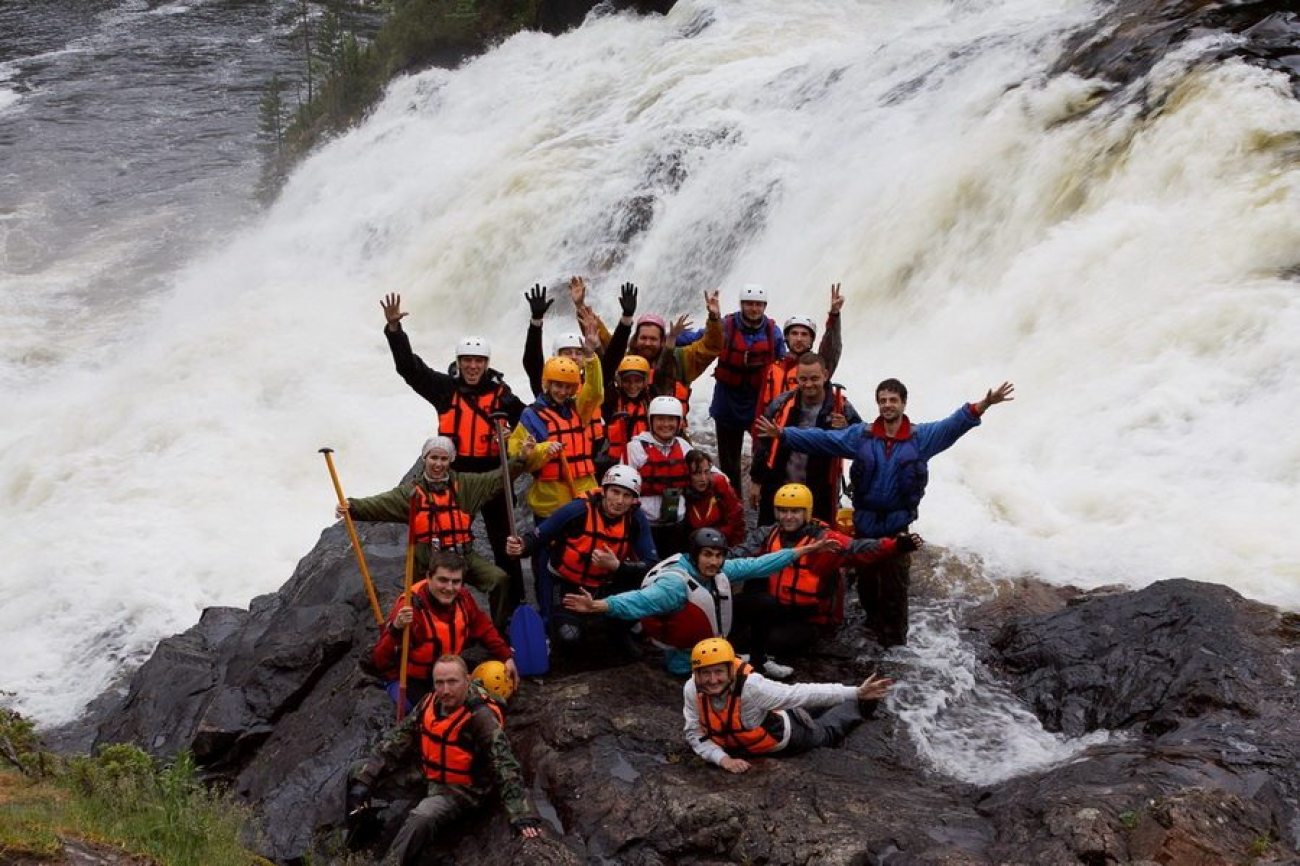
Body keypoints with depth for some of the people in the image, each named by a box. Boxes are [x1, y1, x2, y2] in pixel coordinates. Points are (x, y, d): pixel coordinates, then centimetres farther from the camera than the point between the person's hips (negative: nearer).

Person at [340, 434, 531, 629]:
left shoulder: (465, 484, 9)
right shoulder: (411, 491, 2)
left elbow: (497, 478, 4)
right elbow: (381, 503, -10)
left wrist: (520, 460, -10)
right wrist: (352, 507, -28)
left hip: (463, 554, 1)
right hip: (428, 560, -1)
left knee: (500, 579, -18)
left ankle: (499, 632, -2)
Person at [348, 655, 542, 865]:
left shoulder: (481, 717, -22)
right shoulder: (429, 704, -3)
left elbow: (506, 768, -28)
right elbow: (396, 743, 2)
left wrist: (523, 815, -38)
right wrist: (363, 780, -7)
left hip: (462, 791, -8)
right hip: (429, 781, 8)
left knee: (420, 820, -35)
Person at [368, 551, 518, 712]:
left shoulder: (461, 597, -13)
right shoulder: (410, 606, -33)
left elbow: (484, 629, 10)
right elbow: (379, 661, -36)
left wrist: (507, 656, 2)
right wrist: (396, 630, -52)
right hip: (410, 679, -6)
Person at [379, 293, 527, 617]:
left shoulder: (501, 394, -2)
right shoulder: (446, 389, -1)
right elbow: (410, 367, -6)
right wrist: (394, 329, -16)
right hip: (455, 476, 1)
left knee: (505, 544, 7)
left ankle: (514, 607, 16)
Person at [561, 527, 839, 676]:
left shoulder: (720, 571, -12)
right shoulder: (675, 581, -34)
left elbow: (757, 565, -7)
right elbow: (641, 600, -47)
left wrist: (804, 551, -6)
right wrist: (599, 605, -63)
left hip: (697, 631, 7)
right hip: (666, 631, -7)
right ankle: (683, 658, -5)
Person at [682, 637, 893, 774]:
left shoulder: (750, 685, -44)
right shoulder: (692, 690, -31)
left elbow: (802, 693, -42)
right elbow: (695, 734, -22)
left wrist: (857, 693, -43)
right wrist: (723, 759, -39)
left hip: (787, 736, -4)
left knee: (827, 732, 28)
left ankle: (860, 705, 54)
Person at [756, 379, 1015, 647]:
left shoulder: (922, 436, -3)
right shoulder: (860, 435, 1)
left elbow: (953, 425, -15)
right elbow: (820, 438, -1)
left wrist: (983, 405, -30)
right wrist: (783, 434, -8)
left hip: (897, 527, -2)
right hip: (864, 524, 2)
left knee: (894, 590, 2)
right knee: (866, 584, 15)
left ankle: (894, 644, 16)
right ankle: (874, 627, 37)